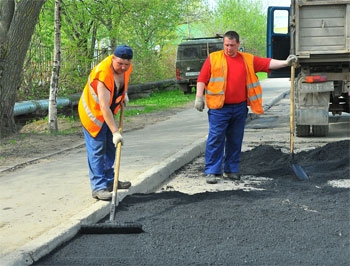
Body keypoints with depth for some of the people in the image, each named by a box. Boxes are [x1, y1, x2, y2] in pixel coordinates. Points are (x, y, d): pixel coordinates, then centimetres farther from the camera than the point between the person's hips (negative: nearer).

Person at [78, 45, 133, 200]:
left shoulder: (126, 68, -12)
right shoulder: (103, 74, -36)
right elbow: (104, 107, -40)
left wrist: (124, 93, 5)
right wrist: (115, 132, -41)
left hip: (109, 112, 9)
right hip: (93, 113, -8)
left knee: (110, 147, 16)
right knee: (96, 151, -9)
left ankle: (109, 181, 29)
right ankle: (98, 187, -7)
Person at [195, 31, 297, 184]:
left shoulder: (248, 60, 12)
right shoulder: (213, 58, 3)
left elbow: (267, 63, 8)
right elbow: (202, 79, 2)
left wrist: (285, 63, -3)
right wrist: (199, 97, -6)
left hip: (240, 108, 4)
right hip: (219, 108, -4)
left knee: (235, 141, 10)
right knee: (215, 139, -5)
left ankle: (230, 170, 20)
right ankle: (212, 172, -1)